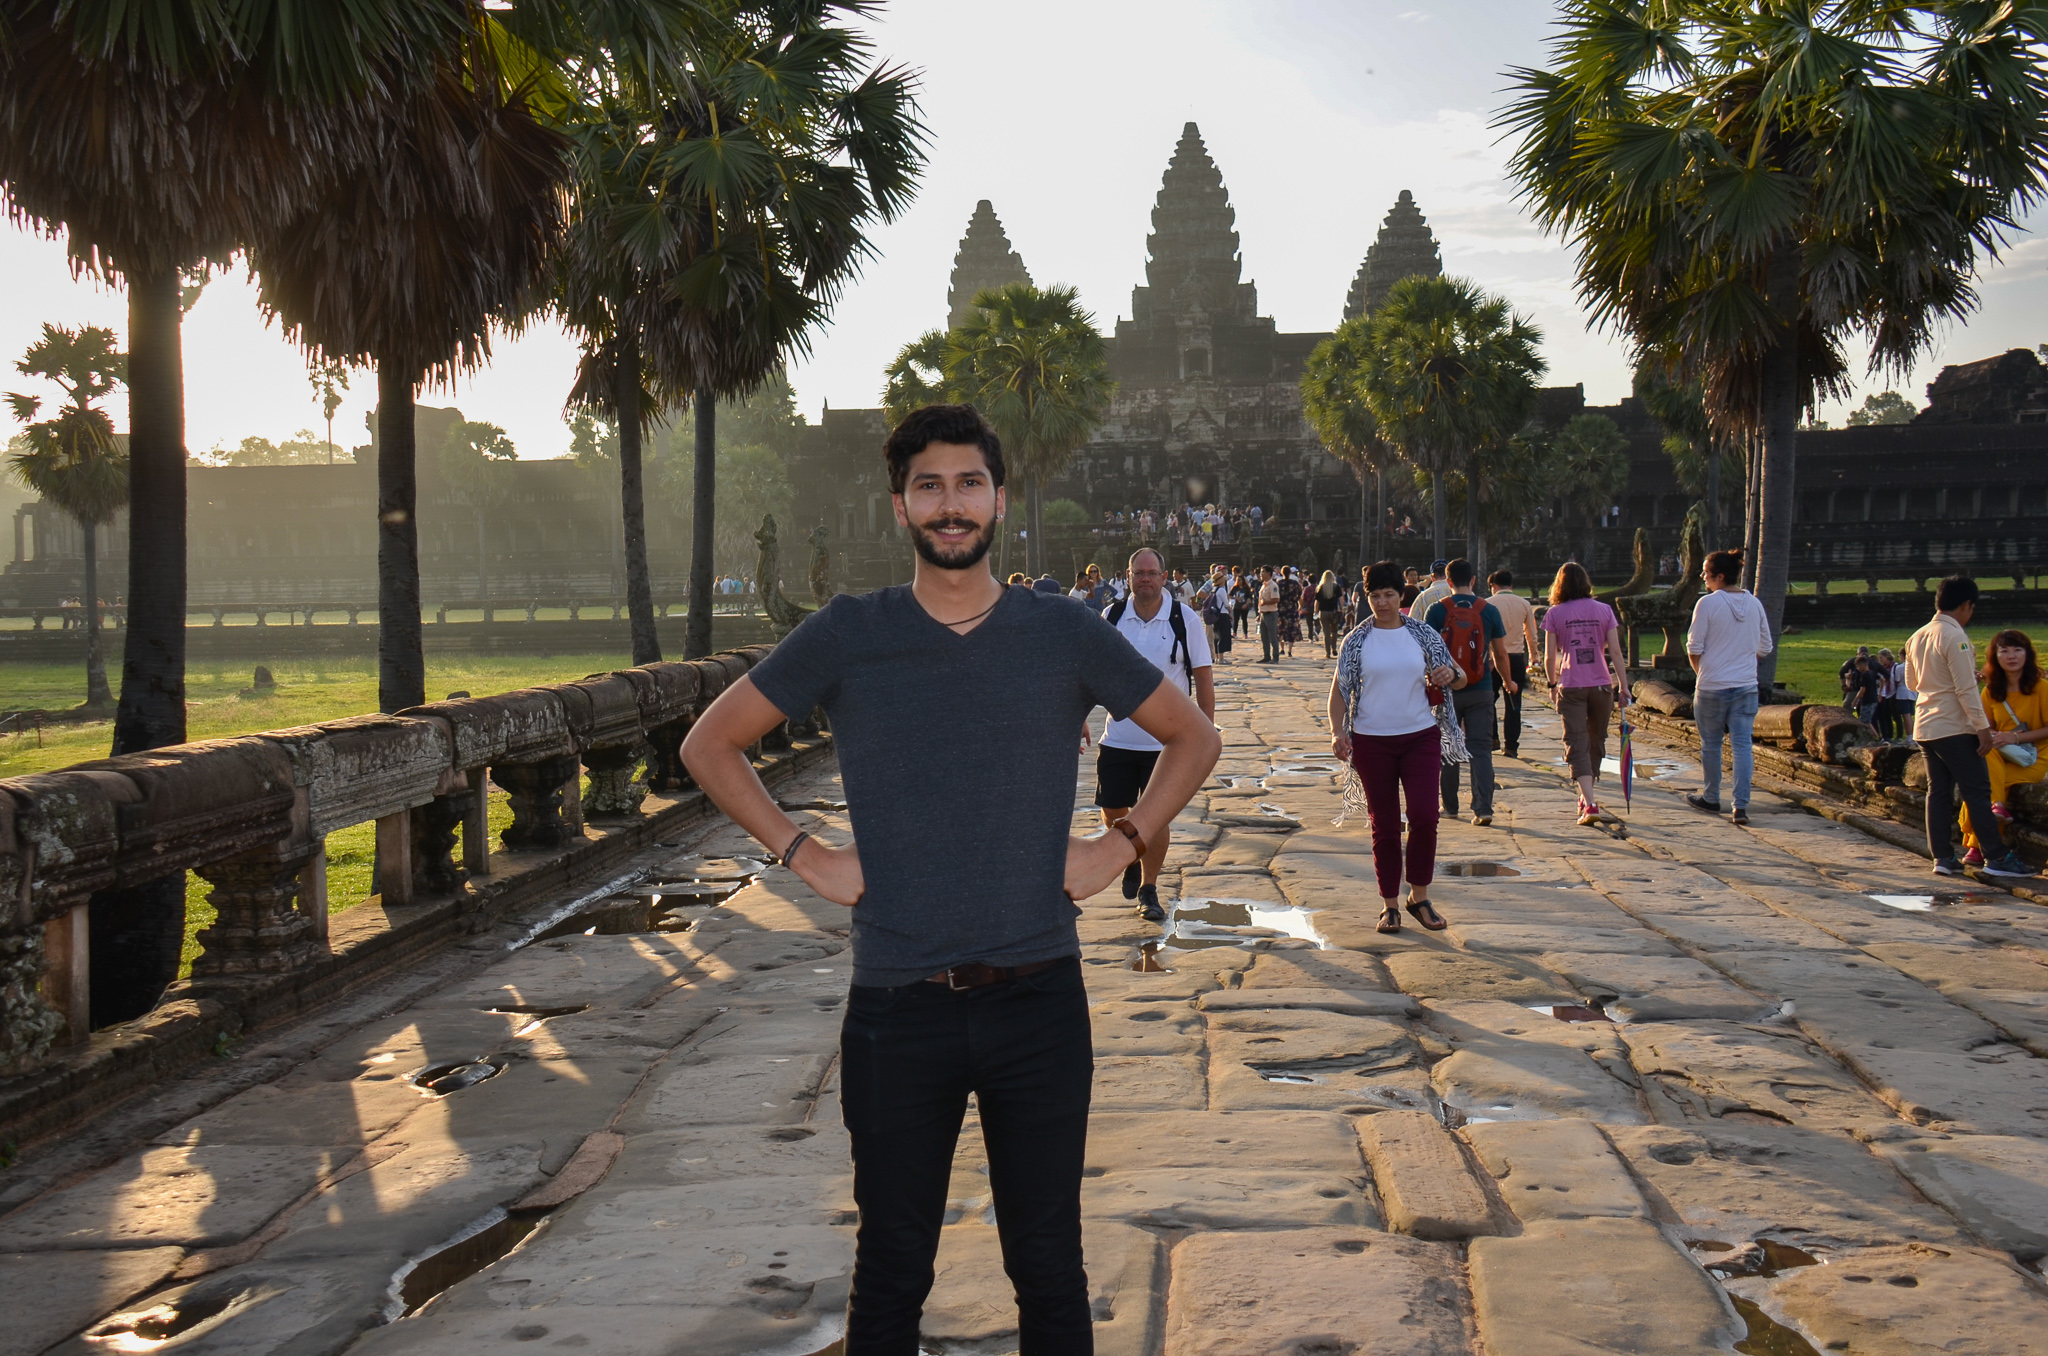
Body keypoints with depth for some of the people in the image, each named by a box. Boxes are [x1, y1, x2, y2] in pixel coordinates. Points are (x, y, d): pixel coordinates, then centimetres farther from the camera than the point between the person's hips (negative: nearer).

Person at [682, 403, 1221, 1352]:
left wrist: (1121, 846, 2)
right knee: (891, 1274, 14)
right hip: (898, 1007, 0)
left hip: (1037, 998, 1)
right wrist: (803, 855, -2)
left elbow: (1193, 738, 14)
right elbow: (710, 745, 7)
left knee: (1049, 1270, 13)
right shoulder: (847, 636, -1)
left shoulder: (1064, 635, 1)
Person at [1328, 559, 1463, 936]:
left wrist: (1450, 675, -15)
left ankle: (1419, 896, 9)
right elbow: (1340, 688, 4)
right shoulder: (1356, 641, 3)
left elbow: (1454, 677, 10)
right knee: (1384, 825, 5)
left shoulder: (1423, 635, 4)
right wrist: (1337, 731, -11)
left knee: (1424, 815, -9)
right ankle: (1390, 904, 16)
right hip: (1372, 741, 0)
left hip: (1421, 736, 0)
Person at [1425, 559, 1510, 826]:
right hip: (1481, 692, 1)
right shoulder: (1489, 611, -1)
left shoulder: (1436, 611, -5)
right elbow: (1500, 654, 5)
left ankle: (1449, 805, 20)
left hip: (1446, 689, 0)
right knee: (1481, 749, 2)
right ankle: (1483, 809, -7)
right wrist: (1508, 681, 22)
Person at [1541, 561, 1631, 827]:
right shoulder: (1603, 610, 2)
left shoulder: (1554, 613, -2)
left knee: (1577, 744, -3)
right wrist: (1623, 686, 5)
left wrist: (1553, 685, 15)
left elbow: (1549, 658, 0)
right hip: (1601, 685, 2)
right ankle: (1587, 799, 31)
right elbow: (1615, 652, -1)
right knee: (1596, 741, 18)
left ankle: (1590, 804, -17)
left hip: (1570, 687, -2)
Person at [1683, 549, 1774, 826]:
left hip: (1712, 687, -4)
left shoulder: (1707, 603, -11)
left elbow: (1694, 648, -8)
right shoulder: (1754, 604, 4)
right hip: (1746, 686, 4)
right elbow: (1764, 647, 12)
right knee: (1743, 744, 2)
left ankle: (1710, 799, 24)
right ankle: (1741, 805, -5)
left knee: (1711, 743, 11)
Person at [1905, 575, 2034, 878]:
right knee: (1977, 791, -2)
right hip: (1953, 728, -7)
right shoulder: (1955, 637, -14)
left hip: (1924, 727, 8)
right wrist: (1983, 728, -14)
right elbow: (1966, 690, -18)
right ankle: (1997, 857, 0)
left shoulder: (1917, 637, 9)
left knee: (1939, 791, 9)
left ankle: (1942, 857, 8)